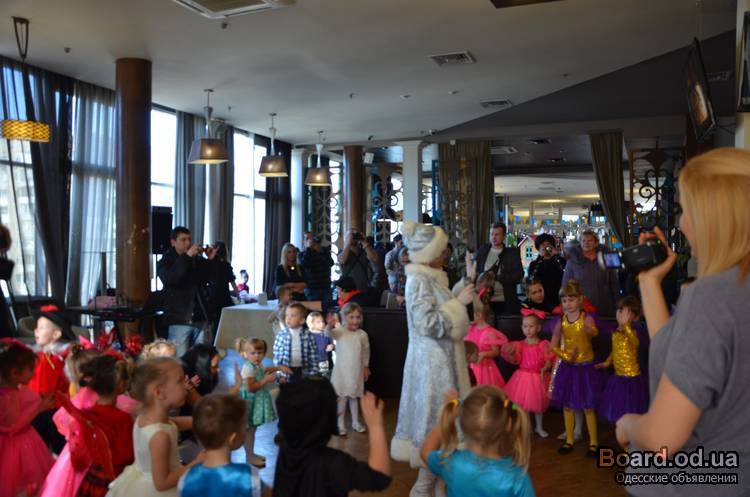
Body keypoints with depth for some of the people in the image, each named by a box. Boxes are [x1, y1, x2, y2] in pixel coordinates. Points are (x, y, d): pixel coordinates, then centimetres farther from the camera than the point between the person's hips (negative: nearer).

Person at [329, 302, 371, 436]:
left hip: (357, 372, 3)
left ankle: (355, 422, 30)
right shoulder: (340, 331, -12)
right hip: (342, 371, -3)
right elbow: (328, 333, -33)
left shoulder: (362, 334, -2)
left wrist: (366, 367, 17)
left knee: (354, 397, 16)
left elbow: (366, 351, 12)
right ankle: (341, 424, 17)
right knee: (342, 398, 3)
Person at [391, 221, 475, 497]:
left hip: (440, 358, 9)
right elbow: (428, 323, -24)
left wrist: (463, 291, 17)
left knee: (437, 417, 15)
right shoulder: (419, 280, -18)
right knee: (435, 421, -2)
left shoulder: (430, 277, 10)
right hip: (432, 360, -9)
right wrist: (459, 302, -18)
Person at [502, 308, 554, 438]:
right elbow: (516, 360, -4)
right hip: (523, 377, 1)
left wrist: (545, 369, -25)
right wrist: (508, 354, -21)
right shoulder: (519, 345, -2)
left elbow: (549, 362, -7)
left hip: (538, 378, -1)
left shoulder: (543, 345, -7)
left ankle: (539, 427, 32)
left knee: (538, 403, 13)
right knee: (521, 404, 5)